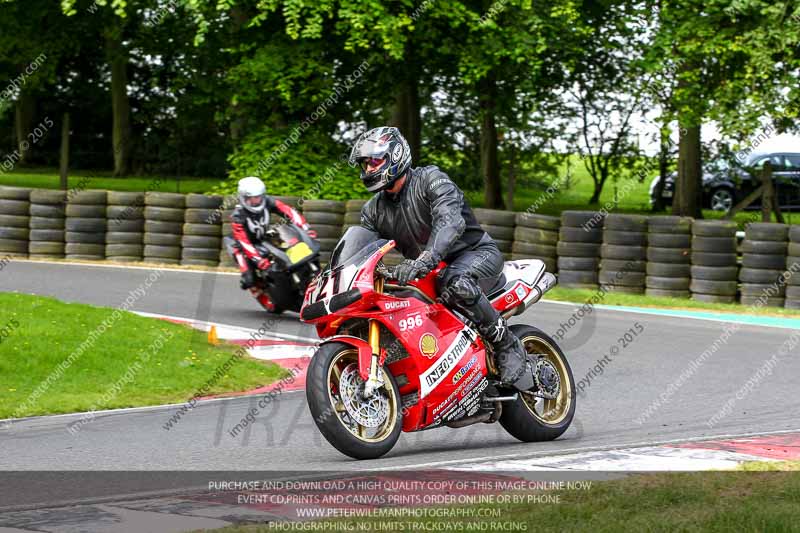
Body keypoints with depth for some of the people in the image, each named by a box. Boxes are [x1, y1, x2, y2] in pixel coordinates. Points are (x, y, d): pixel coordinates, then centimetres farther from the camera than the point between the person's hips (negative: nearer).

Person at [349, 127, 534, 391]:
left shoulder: (430, 179, -17)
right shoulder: (373, 210, 6)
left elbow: (451, 221, -35)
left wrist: (425, 259, -52)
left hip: (477, 252, -8)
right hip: (429, 273, 8)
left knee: (456, 285, -40)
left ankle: (508, 346, -26)